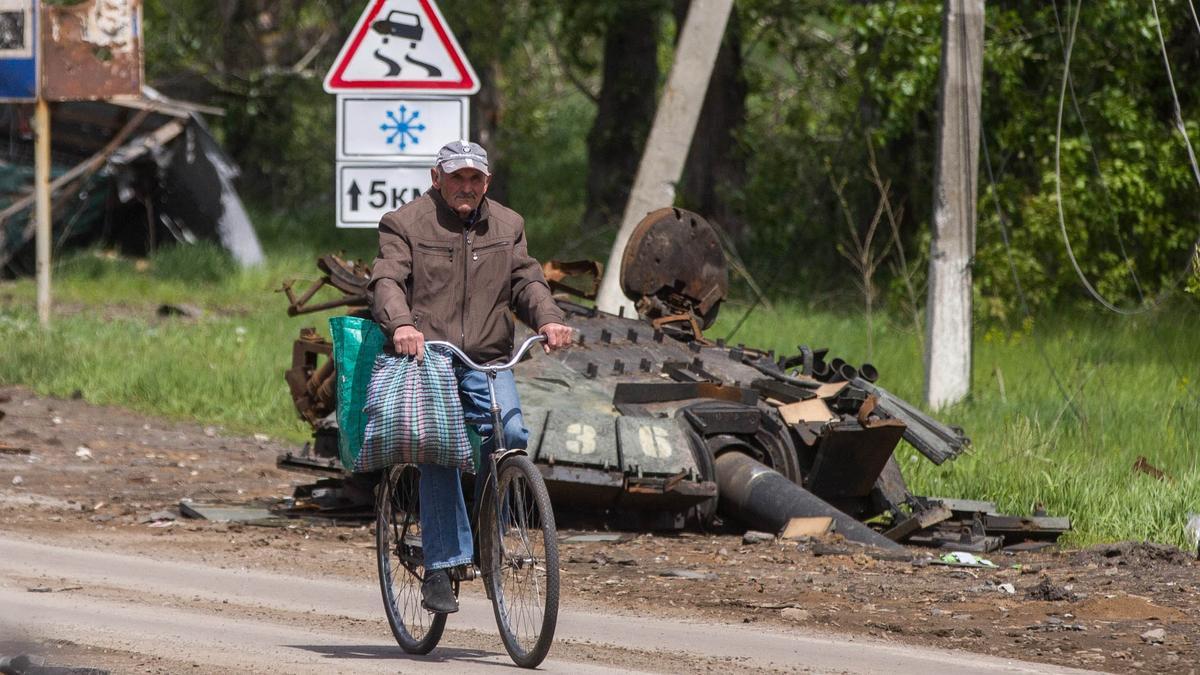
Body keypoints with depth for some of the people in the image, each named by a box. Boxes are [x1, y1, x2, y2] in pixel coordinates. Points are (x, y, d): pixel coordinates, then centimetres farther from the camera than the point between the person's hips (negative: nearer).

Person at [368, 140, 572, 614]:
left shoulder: (506, 226, 16)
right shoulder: (405, 224, 2)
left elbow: (525, 280, 8)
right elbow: (387, 281, -11)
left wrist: (548, 319, -14)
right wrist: (401, 325, -32)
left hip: (488, 363, 3)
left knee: (510, 435, -20)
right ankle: (441, 567, -15)